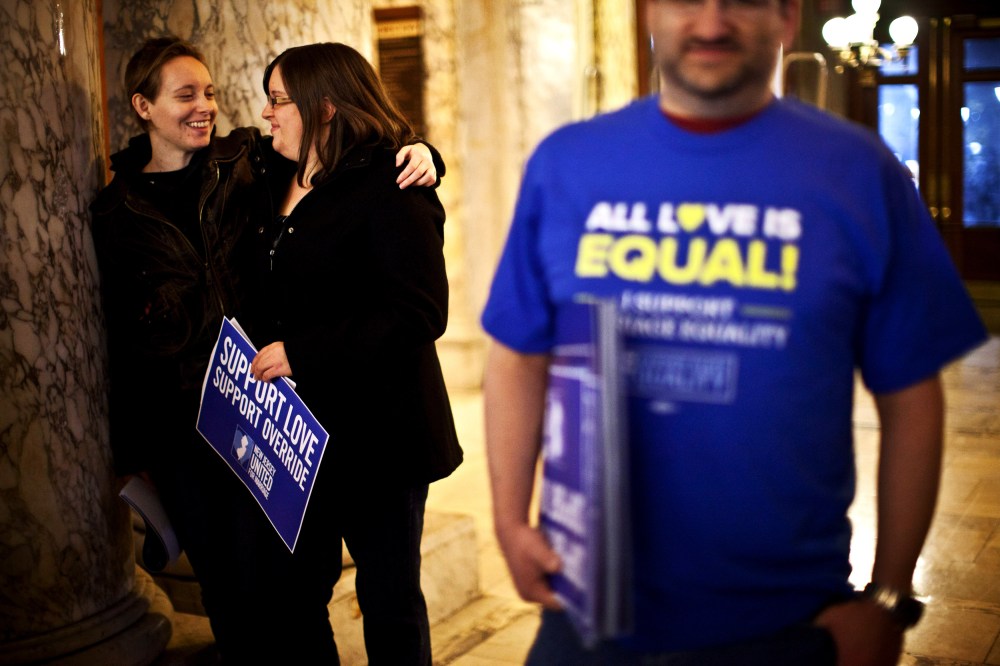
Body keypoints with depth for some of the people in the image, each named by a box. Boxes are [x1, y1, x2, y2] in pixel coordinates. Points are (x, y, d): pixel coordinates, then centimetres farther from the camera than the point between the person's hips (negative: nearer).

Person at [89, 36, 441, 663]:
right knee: (216, 568, 12)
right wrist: (130, 448, 12)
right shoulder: (119, 210, 7)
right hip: (176, 418, 2)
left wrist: (415, 150, -21)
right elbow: (122, 334, 11)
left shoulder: (251, 163, 2)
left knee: (258, 565, 2)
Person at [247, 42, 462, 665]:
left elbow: (420, 313, -22)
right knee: (293, 594, 12)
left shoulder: (390, 189, -13)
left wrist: (302, 352, -22)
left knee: (389, 597, 8)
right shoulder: (280, 184, 12)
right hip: (295, 428, 7)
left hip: (377, 431, -7)